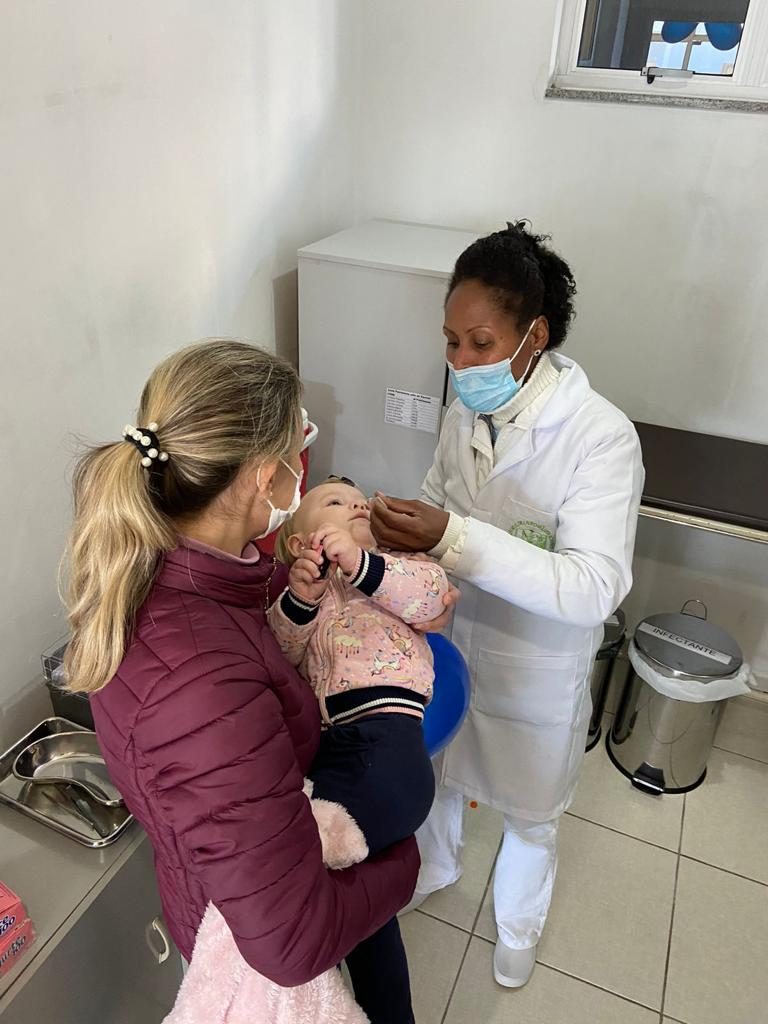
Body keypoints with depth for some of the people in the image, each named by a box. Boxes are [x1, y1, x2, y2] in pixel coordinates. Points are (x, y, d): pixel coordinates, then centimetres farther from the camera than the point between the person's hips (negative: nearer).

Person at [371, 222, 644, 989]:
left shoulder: (602, 436, -27)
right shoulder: (467, 413, -9)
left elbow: (594, 589, -33)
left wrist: (454, 539, -42)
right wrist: (401, 528, -19)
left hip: (536, 669, -4)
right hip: (449, 641, 5)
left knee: (528, 813, 22)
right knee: (434, 770, 28)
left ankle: (517, 925, 55)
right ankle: (433, 867, 62)